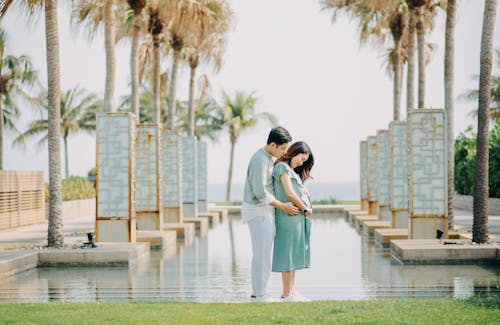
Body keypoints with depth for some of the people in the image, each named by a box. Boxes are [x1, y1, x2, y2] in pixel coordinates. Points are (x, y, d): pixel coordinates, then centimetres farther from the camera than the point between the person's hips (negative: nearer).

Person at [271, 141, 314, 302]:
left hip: (297, 218, 10)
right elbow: (290, 194, -18)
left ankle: (291, 291, 17)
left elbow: (302, 191, 17)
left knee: (294, 254, 12)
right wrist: (306, 209, -6)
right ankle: (287, 293, -2)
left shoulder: (292, 171, 20)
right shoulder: (282, 167, -10)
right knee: (288, 253, -6)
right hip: (288, 217, -10)